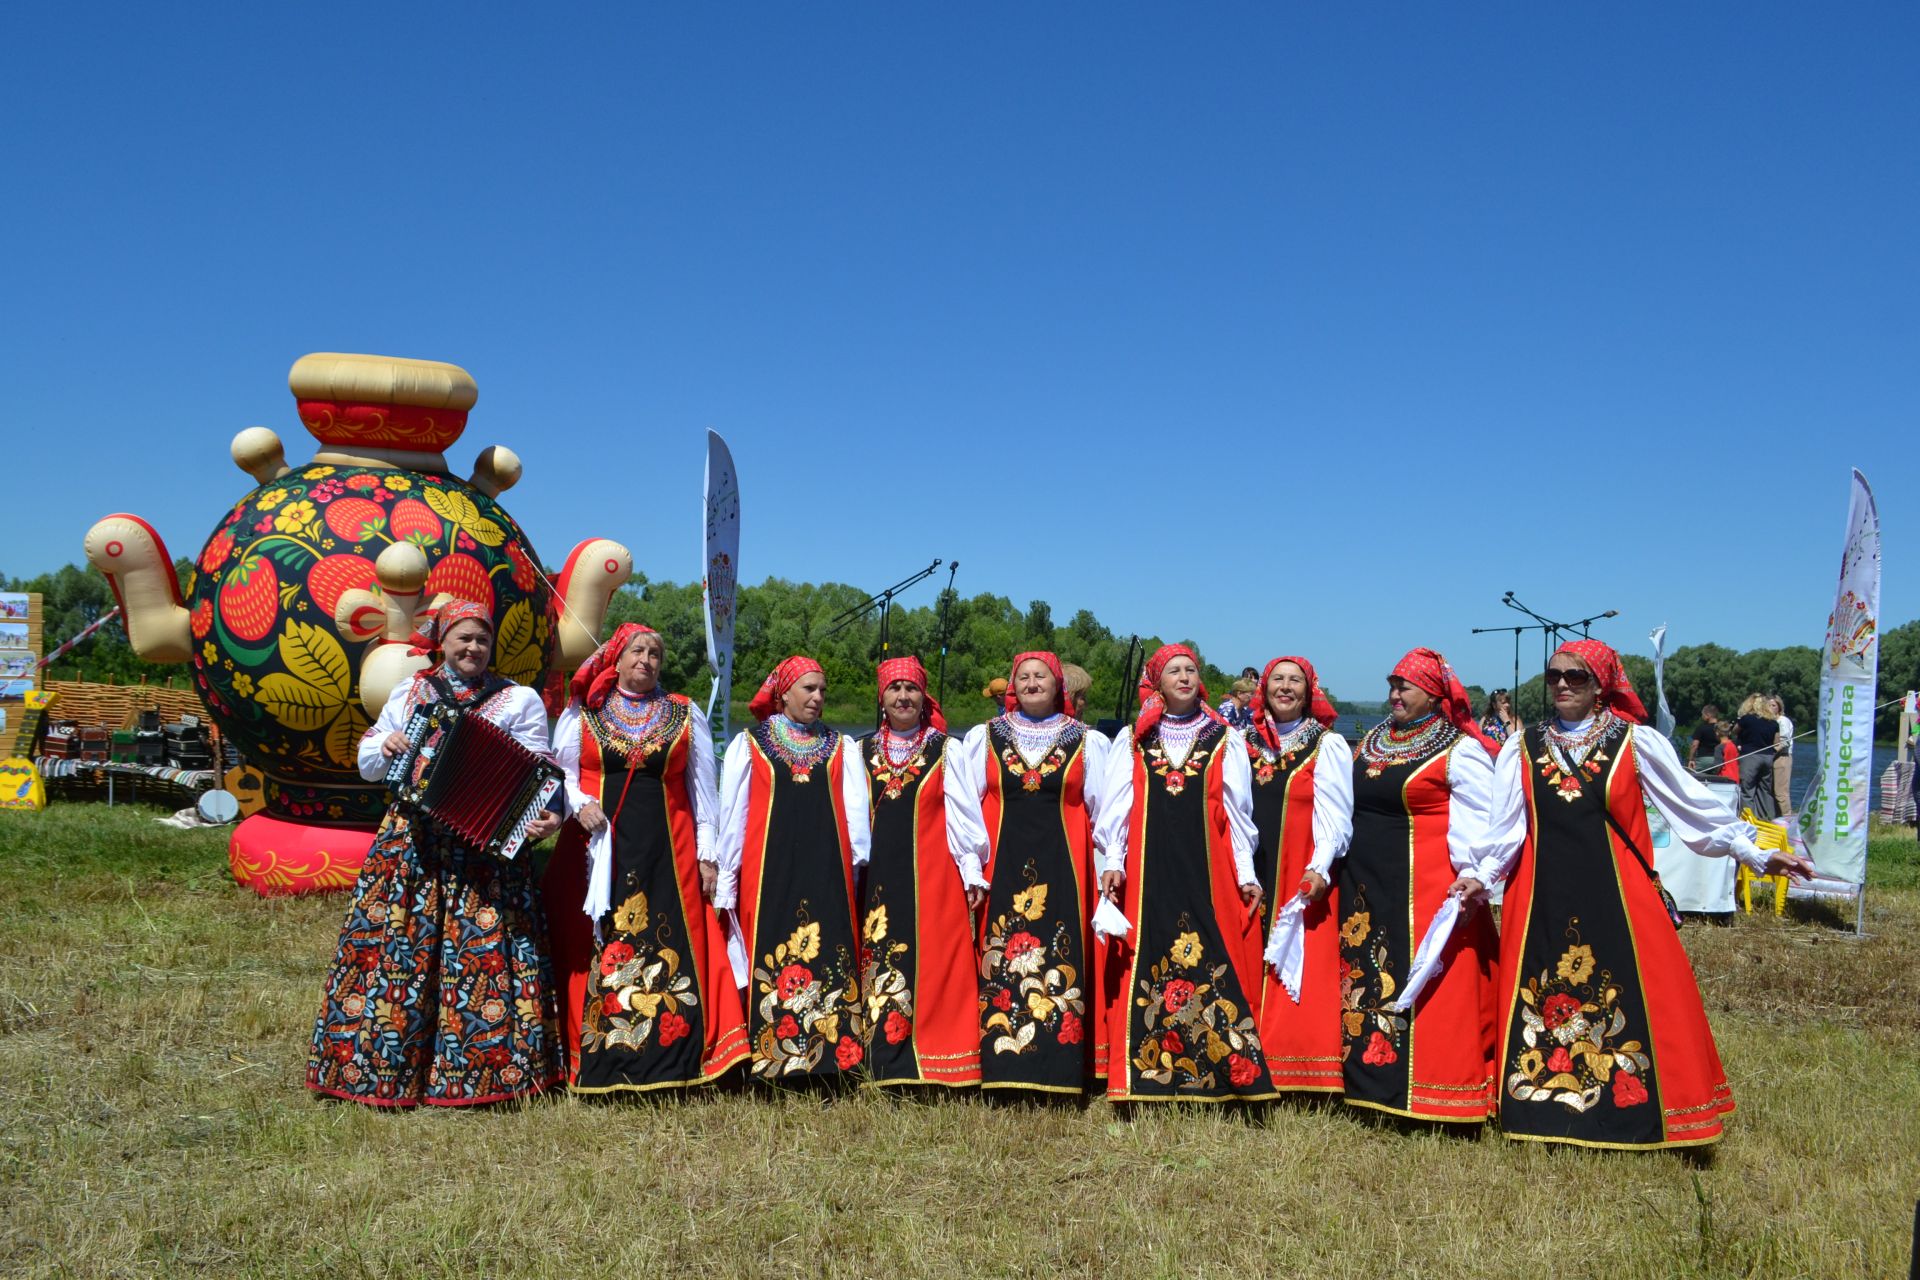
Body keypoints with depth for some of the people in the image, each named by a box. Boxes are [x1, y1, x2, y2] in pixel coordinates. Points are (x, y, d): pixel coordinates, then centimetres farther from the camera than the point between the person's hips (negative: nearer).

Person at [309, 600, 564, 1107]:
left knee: (486, 950, -5)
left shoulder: (519, 700, 6)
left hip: (487, 847, -2)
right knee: (394, 947, 1)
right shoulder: (409, 693, 14)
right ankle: (373, 1067, 13)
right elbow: (367, 761, 17)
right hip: (410, 843, 2)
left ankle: (489, 1071, 6)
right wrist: (386, 746, -6)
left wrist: (546, 818, -20)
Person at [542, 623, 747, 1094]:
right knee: (596, 951, -2)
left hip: (666, 850, 0)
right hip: (598, 845, 0)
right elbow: (560, 773, 11)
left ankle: (672, 1063, 1)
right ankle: (596, 1064, 6)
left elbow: (702, 787, 11)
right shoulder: (583, 712, 10)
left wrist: (707, 851, 5)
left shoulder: (686, 715, 11)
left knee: (670, 949, -5)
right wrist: (579, 803, -9)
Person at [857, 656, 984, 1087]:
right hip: (878, 879, 2)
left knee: (932, 968, -4)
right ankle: (885, 1066, 8)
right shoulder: (862, 752, 12)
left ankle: (934, 1063, 2)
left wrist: (972, 873, -4)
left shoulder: (946, 750, 6)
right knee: (881, 970, 1)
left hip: (932, 879, -2)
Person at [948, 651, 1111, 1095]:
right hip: (1004, 866, 0)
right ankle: (1004, 1070, 2)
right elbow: (964, 804, 7)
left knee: (1062, 963, -3)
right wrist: (973, 863, 0)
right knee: (1003, 966, -3)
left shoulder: (1087, 742, 8)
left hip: (1063, 867, 0)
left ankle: (1061, 1070, 3)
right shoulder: (983, 738, 9)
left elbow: (1105, 809, 8)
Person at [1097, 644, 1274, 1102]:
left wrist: (1246, 873, 3)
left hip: (1208, 871, 0)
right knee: (1146, 971, -1)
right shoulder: (1132, 740, 11)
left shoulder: (1225, 739, 11)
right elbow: (1116, 805, 5)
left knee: (1217, 968, -5)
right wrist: (1112, 862, -5)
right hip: (1148, 872, 0)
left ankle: (1224, 1078, 1)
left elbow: (1237, 811, 8)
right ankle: (1147, 1077, 5)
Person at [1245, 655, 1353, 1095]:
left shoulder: (1328, 745, 2)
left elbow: (1335, 816, -7)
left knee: (1306, 972, -6)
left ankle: (1307, 1076, 0)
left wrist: (1320, 869, -20)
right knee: (1258, 971, 4)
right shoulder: (1248, 743, 13)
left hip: (1306, 879, -4)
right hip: (1256, 876, 4)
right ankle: (1260, 1073, 11)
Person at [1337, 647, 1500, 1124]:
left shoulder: (1459, 751, -7)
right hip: (1366, 886, 8)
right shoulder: (1372, 742, 15)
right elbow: (1349, 808, 23)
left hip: (1428, 889, -7)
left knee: (1433, 995, -5)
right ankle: (1372, 1080, 23)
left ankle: (1440, 1100, 5)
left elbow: (1476, 824, -14)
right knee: (1367, 985, 11)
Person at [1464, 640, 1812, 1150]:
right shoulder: (1523, 748, 7)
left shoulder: (1636, 743, 2)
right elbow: (1506, 824, 4)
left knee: (1637, 1002, -1)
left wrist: (1755, 853, -1)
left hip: (1618, 896, -2)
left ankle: (1635, 1115, 11)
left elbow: (1696, 805, 3)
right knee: (1540, 1005, 5)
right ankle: (1543, 1109, 17)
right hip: (1542, 898, 2)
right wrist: (1482, 875, -10)